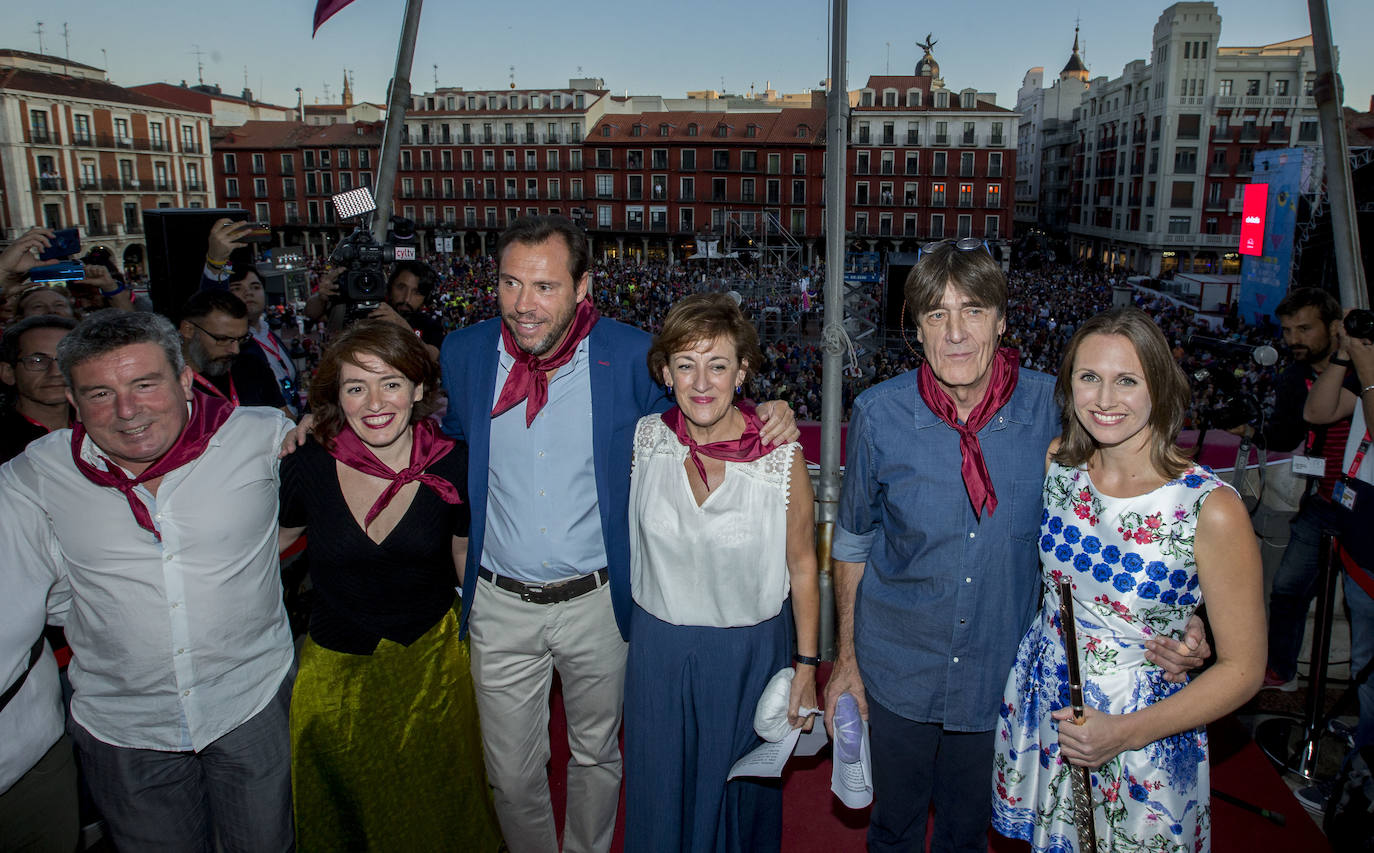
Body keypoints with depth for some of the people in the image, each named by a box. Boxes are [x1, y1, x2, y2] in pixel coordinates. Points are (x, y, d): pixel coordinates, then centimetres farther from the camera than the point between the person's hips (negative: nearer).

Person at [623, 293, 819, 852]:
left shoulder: (781, 455, -16)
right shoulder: (645, 438, -9)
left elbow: (801, 566, -6)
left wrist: (806, 668, -2)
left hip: (749, 653, -2)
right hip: (658, 647, 2)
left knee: (739, 792, 19)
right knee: (659, 794, 20)